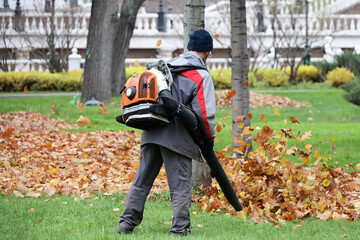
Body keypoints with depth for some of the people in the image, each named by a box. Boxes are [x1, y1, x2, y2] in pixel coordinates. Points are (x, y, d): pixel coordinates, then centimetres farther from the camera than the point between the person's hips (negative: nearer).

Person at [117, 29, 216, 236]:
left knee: (142, 180, 12)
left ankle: (127, 223, 13)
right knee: (181, 186, 1)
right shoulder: (201, 76, -5)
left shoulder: (166, 67, 16)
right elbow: (204, 112, -12)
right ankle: (180, 228, 1)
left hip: (152, 133, 6)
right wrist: (209, 138, -1)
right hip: (177, 138, -6)